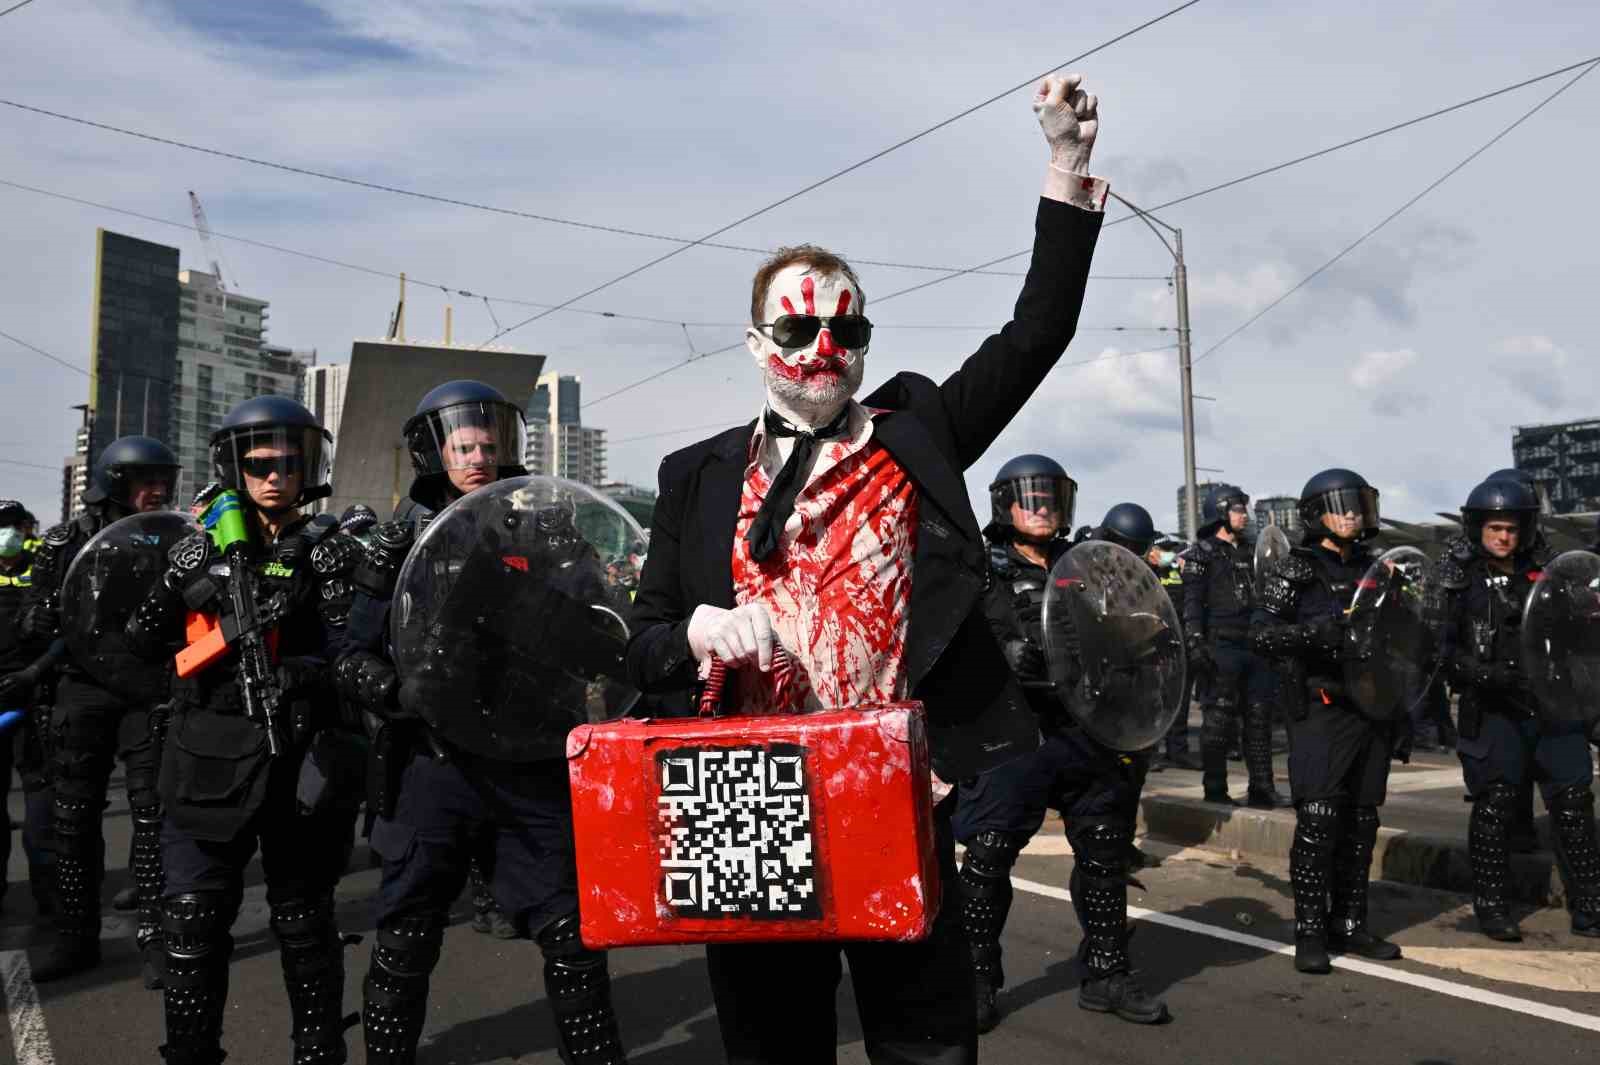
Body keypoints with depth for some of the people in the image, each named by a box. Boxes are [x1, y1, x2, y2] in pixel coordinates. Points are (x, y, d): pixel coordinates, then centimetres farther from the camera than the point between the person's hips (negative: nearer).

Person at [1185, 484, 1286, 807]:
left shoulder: (1248, 551, 19)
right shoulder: (1202, 554, -3)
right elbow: (1191, 603, -11)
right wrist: (1195, 643, -21)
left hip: (1251, 646, 7)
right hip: (1219, 648, -7)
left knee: (1259, 717, 7)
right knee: (1218, 718, -5)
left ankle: (1261, 788, 13)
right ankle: (1215, 790, 2)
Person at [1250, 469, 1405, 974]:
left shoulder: (1373, 568, 14)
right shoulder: (1293, 571, -4)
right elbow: (1261, 634, -16)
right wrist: (1317, 631, -28)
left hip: (1370, 711, 6)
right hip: (1321, 712, -6)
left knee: (1360, 824, 10)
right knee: (1317, 823, -8)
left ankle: (1349, 925, 20)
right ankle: (1310, 933, 1)